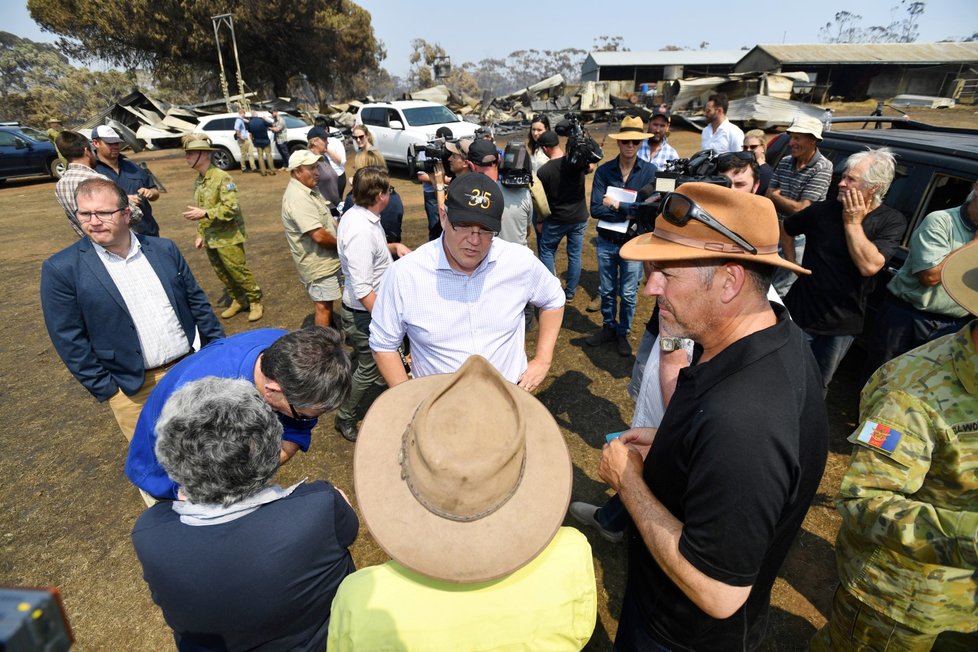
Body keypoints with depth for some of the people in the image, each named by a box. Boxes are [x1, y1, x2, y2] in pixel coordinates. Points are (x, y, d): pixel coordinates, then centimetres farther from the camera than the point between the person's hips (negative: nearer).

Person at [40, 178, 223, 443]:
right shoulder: (61, 269, -9)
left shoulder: (164, 249, 0)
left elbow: (197, 301, 5)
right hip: (132, 388, -2)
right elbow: (69, 339, -7)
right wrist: (105, 389, -7)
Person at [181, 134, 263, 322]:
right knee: (221, 273, 13)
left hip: (227, 237, -8)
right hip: (210, 238, 8)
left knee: (238, 271, -2)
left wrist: (204, 213, -21)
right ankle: (239, 300, 28)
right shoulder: (198, 181, 11)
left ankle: (255, 301, 13)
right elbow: (201, 210, 18)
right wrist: (200, 234, 14)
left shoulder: (222, 178, -15)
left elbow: (231, 208, -21)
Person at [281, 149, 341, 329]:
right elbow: (319, 235, -30)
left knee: (327, 303, 25)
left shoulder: (307, 190, 8)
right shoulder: (298, 198, -25)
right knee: (322, 307, 3)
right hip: (318, 263, -10)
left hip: (325, 259, 10)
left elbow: (324, 221, 20)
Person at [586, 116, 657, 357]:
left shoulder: (649, 171, -8)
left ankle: (623, 333, 30)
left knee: (628, 294, 10)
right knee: (607, 291, 16)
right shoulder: (603, 170, -6)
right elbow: (596, 209, -15)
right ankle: (608, 327, 36)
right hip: (606, 241, 1)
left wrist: (617, 205, -15)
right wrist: (630, 211, -17)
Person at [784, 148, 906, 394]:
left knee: (818, 384, 19)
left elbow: (869, 266, -23)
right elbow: (784, 228, 13)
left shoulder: (891, 221, -8)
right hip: (800, 314, 0)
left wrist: (853, 222, -18)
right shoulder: (822, 210, -5)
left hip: (842, 324, 0)